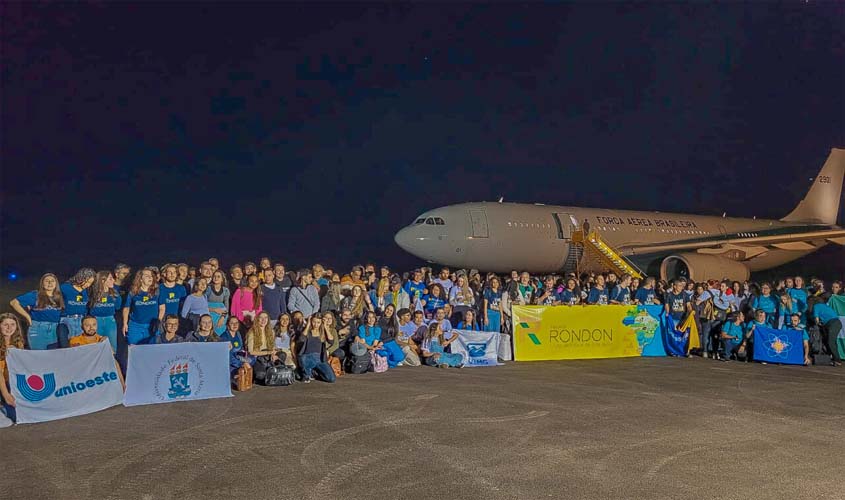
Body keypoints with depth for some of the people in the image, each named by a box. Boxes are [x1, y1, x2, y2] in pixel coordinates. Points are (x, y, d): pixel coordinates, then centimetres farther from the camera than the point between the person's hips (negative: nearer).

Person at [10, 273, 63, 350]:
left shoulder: (59, 297, 11)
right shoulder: (35, 295, 0)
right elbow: (14, 302, -2)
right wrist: (27, 316, -4)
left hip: (55, 331, 4)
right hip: (38, 329, -4)